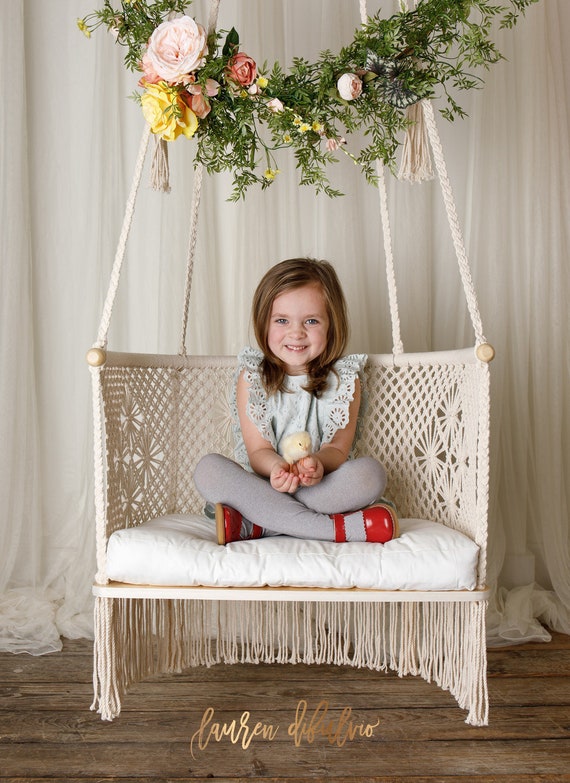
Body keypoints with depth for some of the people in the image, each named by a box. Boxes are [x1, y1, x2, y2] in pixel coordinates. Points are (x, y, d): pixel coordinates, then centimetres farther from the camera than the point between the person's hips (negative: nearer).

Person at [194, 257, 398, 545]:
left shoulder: (345, 378, 1)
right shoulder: (252, 376, 0)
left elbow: (338, 447, -6)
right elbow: (258, 450, -6)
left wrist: (317, 463, -32)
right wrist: (276, 467, -31)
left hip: (324, 486, 0)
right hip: (262, 485, 0)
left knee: (371, 472, -28)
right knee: (208, 469, -27)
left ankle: (253, 525, -27)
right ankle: (335, 527, -31)